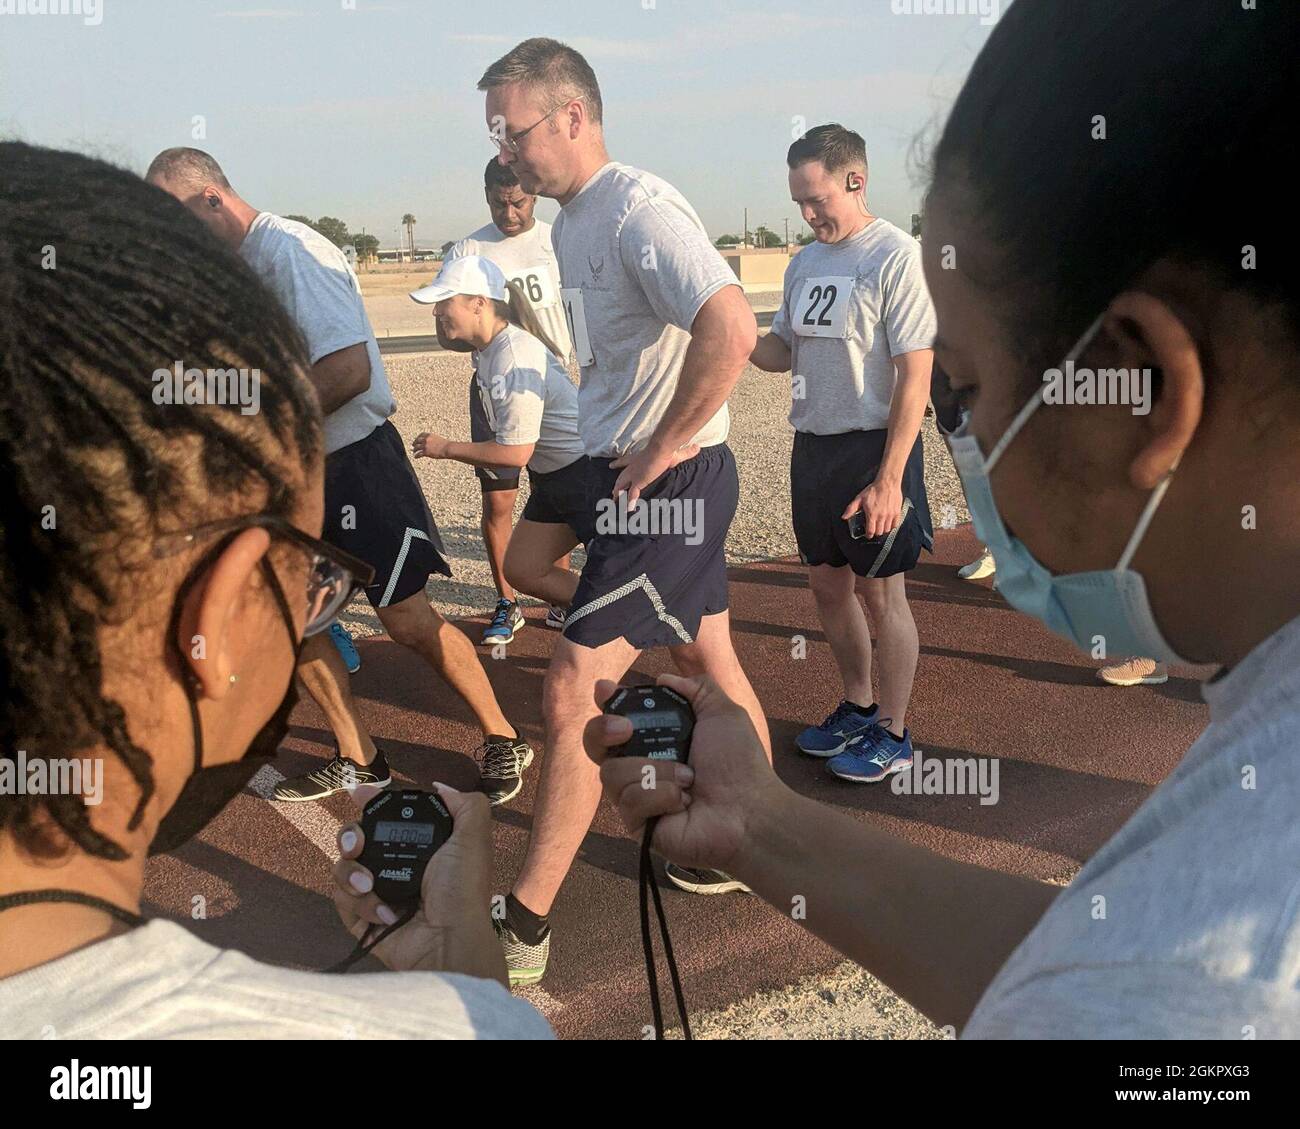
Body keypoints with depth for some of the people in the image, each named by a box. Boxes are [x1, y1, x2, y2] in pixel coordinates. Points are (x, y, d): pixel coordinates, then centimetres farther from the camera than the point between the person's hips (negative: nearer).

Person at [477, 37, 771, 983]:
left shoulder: (638, 208, -17)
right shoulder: (574, 219, 13)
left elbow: (731, 328, -31)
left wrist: (665, 446, -22)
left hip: (668, 482, -10)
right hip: (634, 477, 10)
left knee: (573, 691, -8)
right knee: (708, 663, 19)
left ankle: (522, 929, 2)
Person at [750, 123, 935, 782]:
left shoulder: (898, 258, -12)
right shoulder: (804, 262, 10)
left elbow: (915, 377, -15)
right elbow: (782, 352, 15)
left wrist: (888, 479, -19)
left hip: (873, 447, -7)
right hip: (813, 445, 7)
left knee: (880, 592, 2)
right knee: (827, 584, 14)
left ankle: (892, 735, 17)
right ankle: (857, 709, 32)